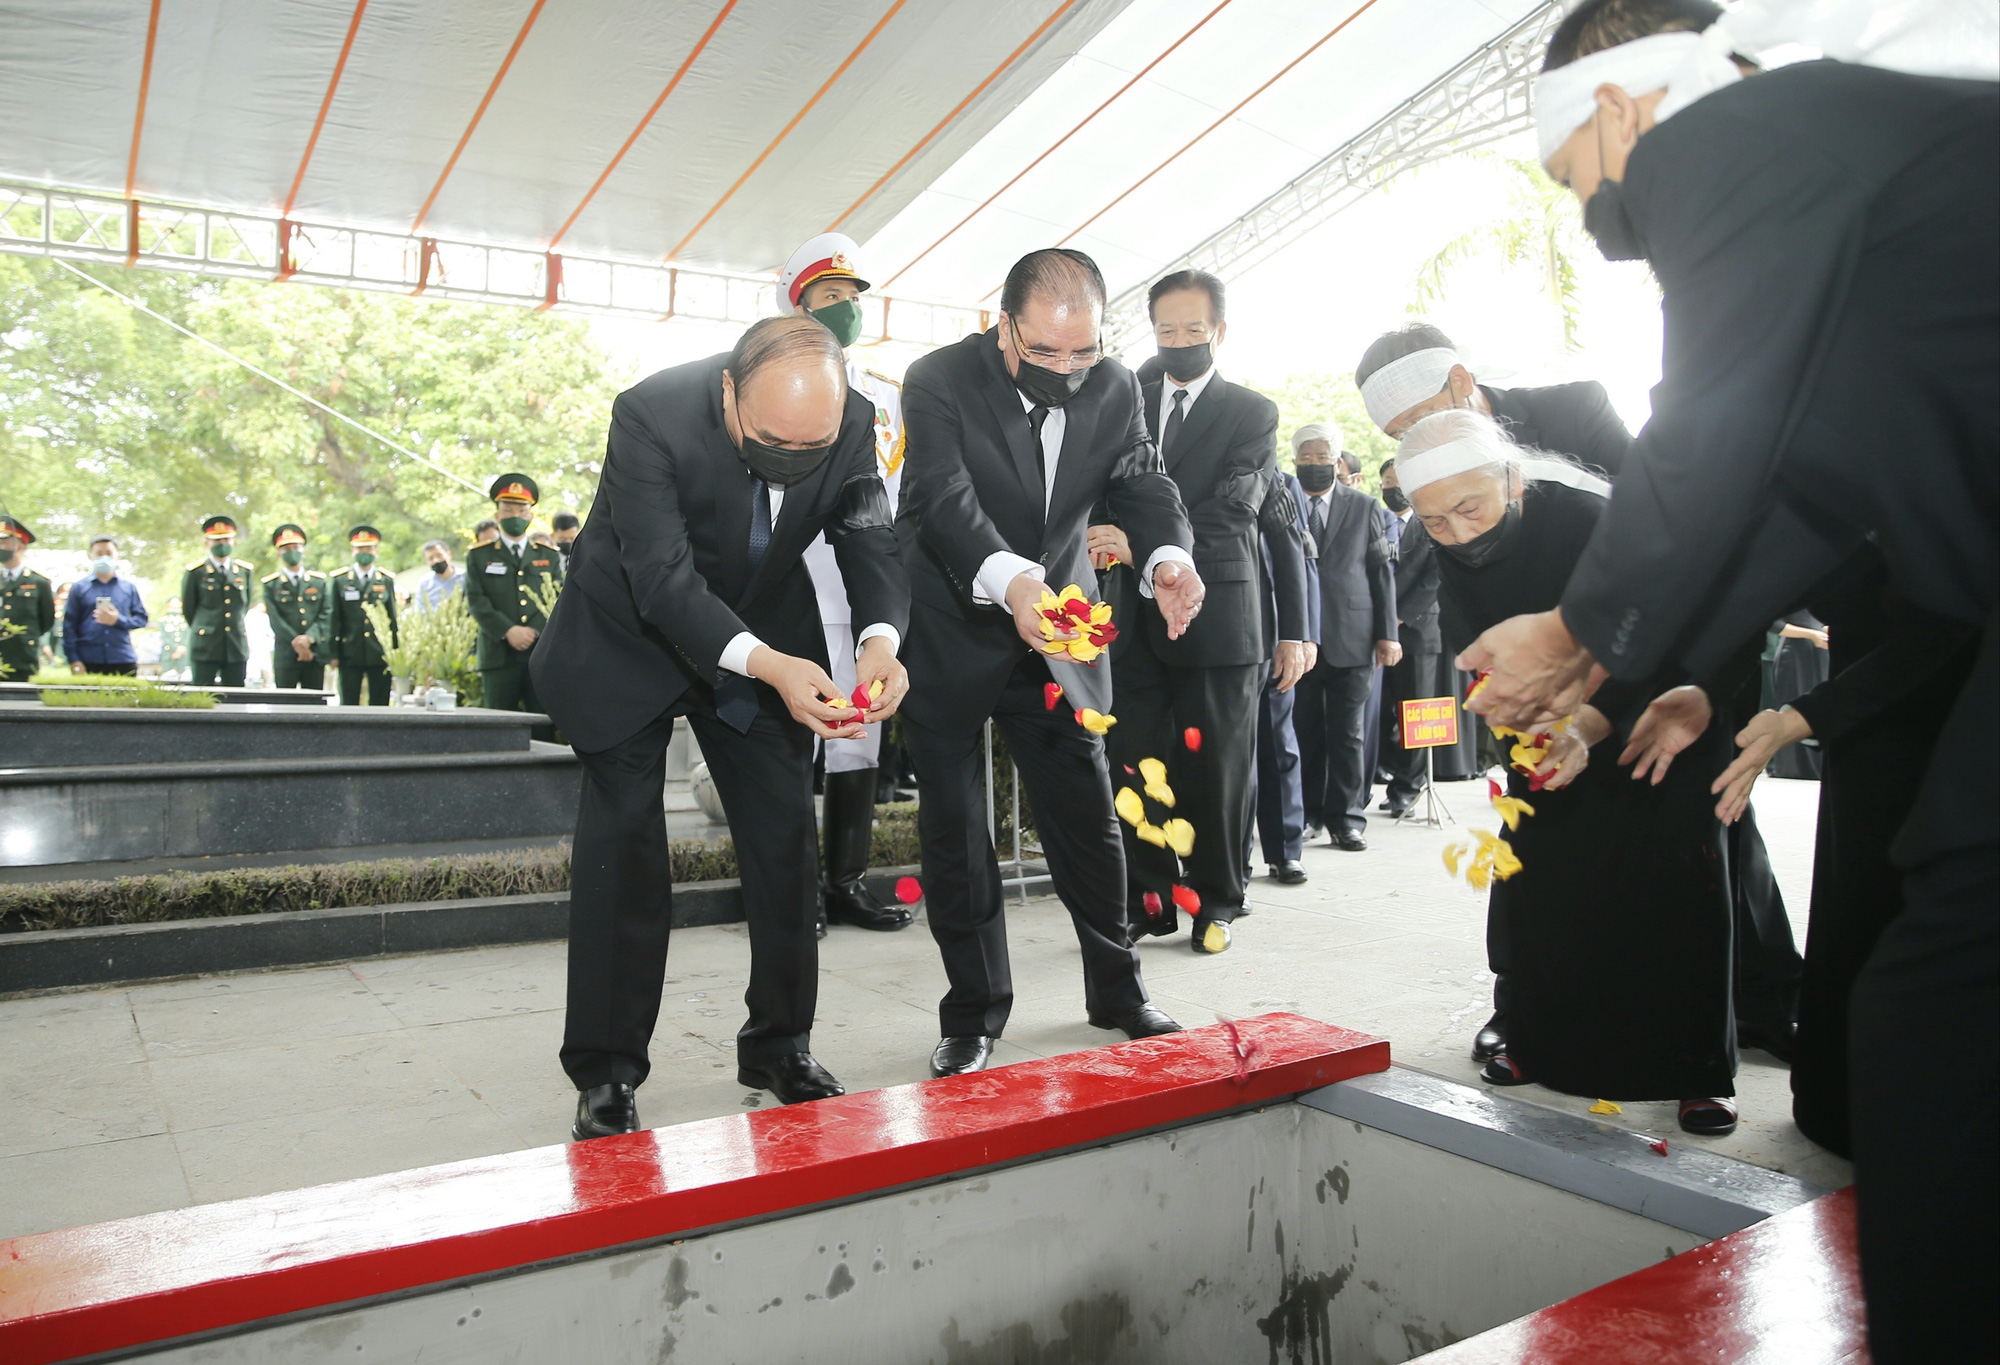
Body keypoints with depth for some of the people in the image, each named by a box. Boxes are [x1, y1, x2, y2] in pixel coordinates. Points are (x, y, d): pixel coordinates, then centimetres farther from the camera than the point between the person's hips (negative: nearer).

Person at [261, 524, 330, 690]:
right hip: (285, 655, -2)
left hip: (315, 653, 2)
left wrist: (309, 637, -13)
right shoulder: (271, 584, 6)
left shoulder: (319, 581, 12)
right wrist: (296, 642, -14)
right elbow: (275, 620, -3)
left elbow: (326, 615, 3)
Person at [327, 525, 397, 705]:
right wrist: (333, 654, 0)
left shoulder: (387, 581, 9)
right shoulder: (339, 579, 5)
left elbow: (393, 620, 10)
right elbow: (333, 620, 4)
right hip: (350, 656, -1)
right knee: (349, 706, 1)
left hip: (380, 656, 1)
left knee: (380, 706, 2)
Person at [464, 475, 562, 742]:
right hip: (500, 657, -1)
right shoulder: (479, 556, 14)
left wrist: (536, 632, -8)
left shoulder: (549, 556, 18)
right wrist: (508, 631, -12)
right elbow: (476, 601, 2)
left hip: (542, 655, 1)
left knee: (545, 730, -4)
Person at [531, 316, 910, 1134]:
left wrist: (881, 638, -36)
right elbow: (664, 580, -35)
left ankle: (779, 1048, 20)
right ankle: (605, 1072, 9)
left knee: (786, 839, 4)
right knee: (622, 844, -4)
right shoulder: (653, 415, -32)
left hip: (768, 634, 4)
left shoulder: (853, 425, -20)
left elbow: (870, 539, -14)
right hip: (634, 636, -3)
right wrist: (764, 665, -50)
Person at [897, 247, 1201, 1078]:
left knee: (1088, 815, 10)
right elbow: (947, 497, -29)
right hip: (950, 632, -3)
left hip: (1057, 630, 3)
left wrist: (1168, 556, -31)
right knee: (954, 829, 4)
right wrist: (1008, 577, -49)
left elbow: (1142, 482, -7)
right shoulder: (939, 381, -17)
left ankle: (1116, 990, 28)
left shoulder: (1115, 390, -2)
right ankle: (974, 1012, 19)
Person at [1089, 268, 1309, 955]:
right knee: (1131, 763, 0)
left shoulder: (1252, 413, 4)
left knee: (1216, 767, 5)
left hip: (1217, 617, -2)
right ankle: (1146, 901, 14)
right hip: (1137, 620, 3)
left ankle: (1215, 904, 20)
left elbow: (1232, 509, -9)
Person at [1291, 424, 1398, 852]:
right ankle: (1309, 813, 15)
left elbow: (1382, 570, 8)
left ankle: (1347, 817, 11)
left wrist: (1387, 633, 2)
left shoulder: (1363, 506, 10)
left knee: (1348, 734, 3)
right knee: (1305, 732, 4)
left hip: (1350, 637, 1)